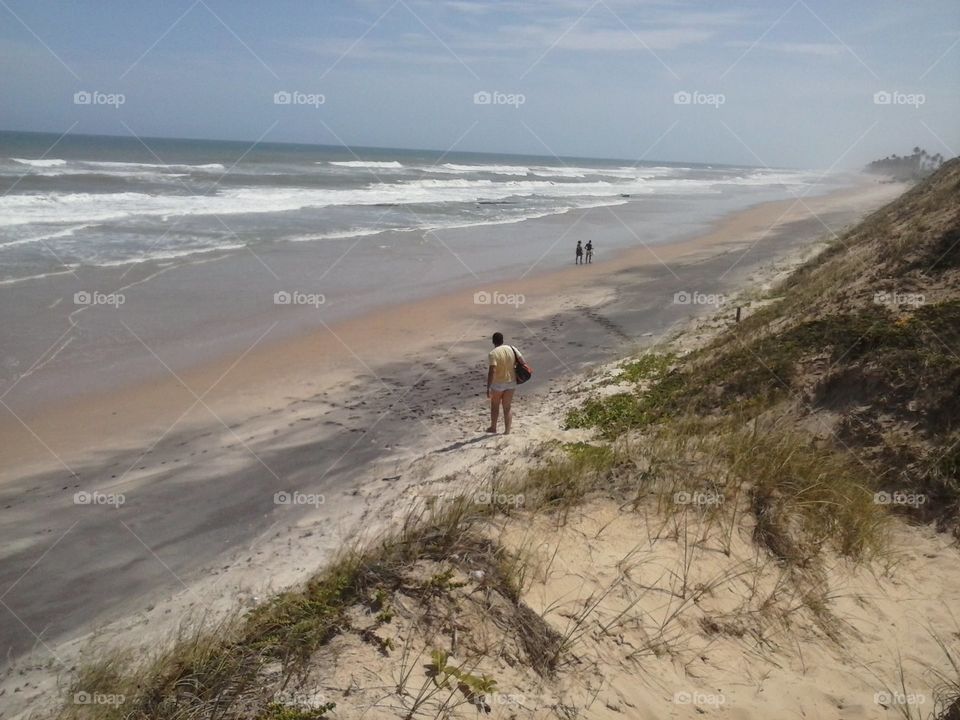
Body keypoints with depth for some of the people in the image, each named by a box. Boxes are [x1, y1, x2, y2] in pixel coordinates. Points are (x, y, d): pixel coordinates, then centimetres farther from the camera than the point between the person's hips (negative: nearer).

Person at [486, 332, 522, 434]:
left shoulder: (493, 354, -18)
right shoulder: (512, 349, -2)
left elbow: (492, 371, -25)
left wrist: (488, 388, -23)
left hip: (497, 384, -4)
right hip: (511, 383, 4)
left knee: (494, 406, 18)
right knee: (507, 408, 12)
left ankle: (493, 428, 32)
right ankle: (507, 431, 12)